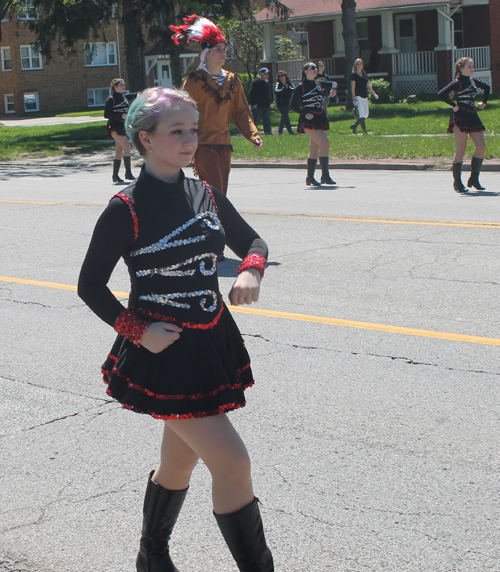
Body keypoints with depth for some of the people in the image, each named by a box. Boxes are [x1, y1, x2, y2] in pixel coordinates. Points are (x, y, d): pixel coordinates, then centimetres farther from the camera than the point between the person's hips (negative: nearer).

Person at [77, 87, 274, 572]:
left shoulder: (206, 195, 4)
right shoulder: (126, 210, -13)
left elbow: (251, 241, 17)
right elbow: (90, 285, -7)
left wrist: (251, 271, -5)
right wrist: (137, 330, -16)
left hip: (211, 344, 7)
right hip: (165, 350, -6)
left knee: (179, 461, 20)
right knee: (232, 463, -10)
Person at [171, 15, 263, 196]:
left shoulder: (232, 80, 11)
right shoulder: (194, 80, -6)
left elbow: (241, 112, 12)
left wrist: (253, 135, -2)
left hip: (224, 147, 6)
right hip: (203, 147, -6)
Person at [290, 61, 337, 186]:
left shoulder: (318, 83, 12)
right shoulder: (301, 87, -7)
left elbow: (332, 83, 28)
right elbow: (293, 104, -7)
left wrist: (333, 88, 5)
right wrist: (304, 114, -19)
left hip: (320, 119, 7)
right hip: (309, 121, -7)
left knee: (314, 149, 10)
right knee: (325, 143, -20)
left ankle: (310, 177, 18)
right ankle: (325, 175, -17)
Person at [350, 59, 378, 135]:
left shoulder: (364, 73, 15)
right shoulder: (354, 74, -4)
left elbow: (368, 85, 19)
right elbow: (353, 87, -8)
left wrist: (374, 94, 12)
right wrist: (354, 98, -15)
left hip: (365, 97, 7)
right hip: (358, 96, -7)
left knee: (366, 114, 6)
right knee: (361, 114, -11)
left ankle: (354, 126, 22)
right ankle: (364, 131, -9)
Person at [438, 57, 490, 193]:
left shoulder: (473, 81, 13)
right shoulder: (458, 83, -8)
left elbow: (486, 87, 33)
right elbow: (441, 94, -20)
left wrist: (483, 102, 22)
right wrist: (454, 105, -15)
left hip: (473, 117, 7)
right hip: (460, 117, -7)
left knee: (481, 147, -1)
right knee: (461, 150, -6)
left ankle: (474, 178, 9)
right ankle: (457, 182, 2)